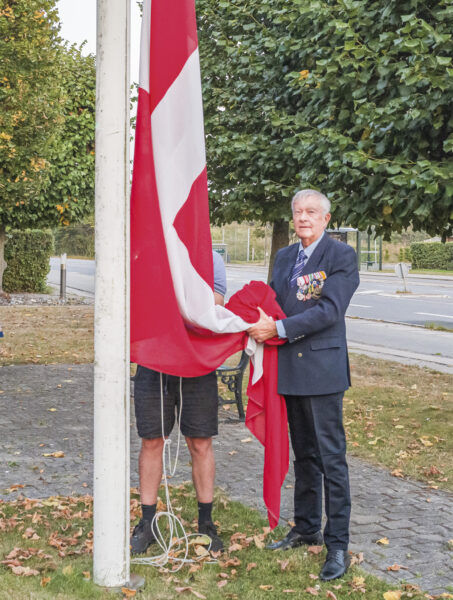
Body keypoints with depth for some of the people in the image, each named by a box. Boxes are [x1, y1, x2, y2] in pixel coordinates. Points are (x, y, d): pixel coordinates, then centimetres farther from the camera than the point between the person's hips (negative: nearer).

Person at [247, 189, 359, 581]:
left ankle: (338, 544, 0)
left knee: (331, 456, -5)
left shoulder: (341, 256, -7)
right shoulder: (284, 258, 14)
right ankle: (307, 529, 28)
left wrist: (280, 328, -20)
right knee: (303, 453, 16)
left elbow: (329, 310, -17)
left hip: (322, 368, -7)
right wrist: (262, 324, -3)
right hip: (290, 369, 7)